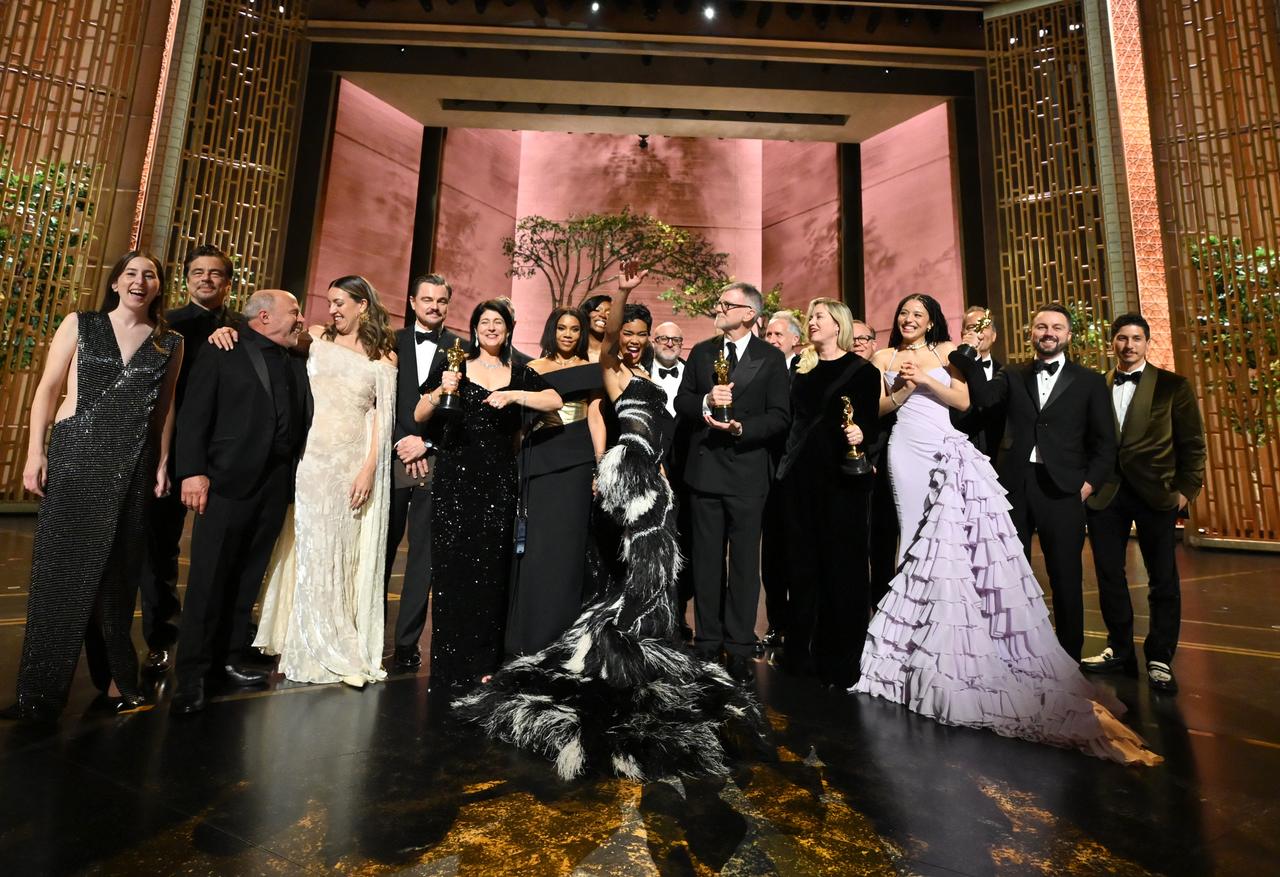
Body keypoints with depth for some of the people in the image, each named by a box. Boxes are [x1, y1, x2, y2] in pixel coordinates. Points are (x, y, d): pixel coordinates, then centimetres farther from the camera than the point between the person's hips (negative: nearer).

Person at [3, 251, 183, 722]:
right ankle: (41, 692, 12)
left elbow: (165, 406, 9)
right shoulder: (79, 324, 6)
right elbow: (47, 389, 3)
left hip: (132, 466, 1)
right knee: (59, 566, 2)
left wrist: (162, 462, 4)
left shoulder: (170, 342, 8)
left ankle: (116, 680, 18)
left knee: (115, 573, 7)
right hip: (74, 454, 0)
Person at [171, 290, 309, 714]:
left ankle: (230, 657, 23)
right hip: (228, 481, -5)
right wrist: (193, 471, -14)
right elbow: (194, 414, -6)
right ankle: (191, 674, 10)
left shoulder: (297, 364, 15)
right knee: (209, 578, 0)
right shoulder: (223, 352, 1)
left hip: (277, 485, 5)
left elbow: (302, 421, 11)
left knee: (248, 578, 12)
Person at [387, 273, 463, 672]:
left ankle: (407, 642, 12)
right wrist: (400, 442, -6)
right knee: (382, 549, 6)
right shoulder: (393, 342, 11)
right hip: (394, 456, 1)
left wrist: (426, 443, -7)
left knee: (424, 554, 3)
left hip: (436, 461, -1)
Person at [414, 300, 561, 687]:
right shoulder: (453, 366, 7)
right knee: (452, 565, 0)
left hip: (498, 481, 1)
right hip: (455, 476, -1)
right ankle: (450, 661, 12)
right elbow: (419, 416, 5)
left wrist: (512, 395, -17)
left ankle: (483, 662, 15)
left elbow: (555, 401, -6)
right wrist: (440, 391, -13)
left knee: (491, 568, 3)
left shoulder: (520, 374, 10)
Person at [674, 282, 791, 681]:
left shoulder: (771, 358, -2)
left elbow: (780, 417, -6)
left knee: (745, 562, 4)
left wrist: (741, 428, -21)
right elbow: (681, 401, 8)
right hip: (705, 468, 4)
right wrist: (705, 402, -12)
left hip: (747, 471, -3)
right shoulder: (701, 352, 9)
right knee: (707, 560, 11)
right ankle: (707, 642, 24)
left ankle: (739, 648, 17)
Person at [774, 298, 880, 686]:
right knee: (802, 563, 8)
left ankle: (842, 659, 14)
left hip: (843, 476, -4)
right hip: (799, 475, 4)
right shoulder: (802, 368, 15)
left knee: (841, 564, 2)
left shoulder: (862, 370, 2)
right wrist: (784, 466, 7)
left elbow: (872, 422, -1)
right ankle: (802, 651, 21)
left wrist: (861, 433, -23)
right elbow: (793, 419, 14)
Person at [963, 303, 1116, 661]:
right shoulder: (1012, 375, 11)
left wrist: (1089, 482, -3)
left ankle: (1069, 657, 23)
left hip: (1061, 488, -1)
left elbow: (1104, 441, 7)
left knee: (1066, 578, 7)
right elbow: (985, 398, -9)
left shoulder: (1089, 380, 9)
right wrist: (969, 354, -16)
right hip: (1013, 485, 1)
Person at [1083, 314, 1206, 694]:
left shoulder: (1172, 385, 3)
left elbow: (1192, 442, 2)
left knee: (1163, 578, 5)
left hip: (1156, 492, -2)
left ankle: (1159, 659, 18)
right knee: (1109, 574, 8)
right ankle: (1120, 649, 23)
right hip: (1104, 492, 2)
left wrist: (1186, 488, -5)